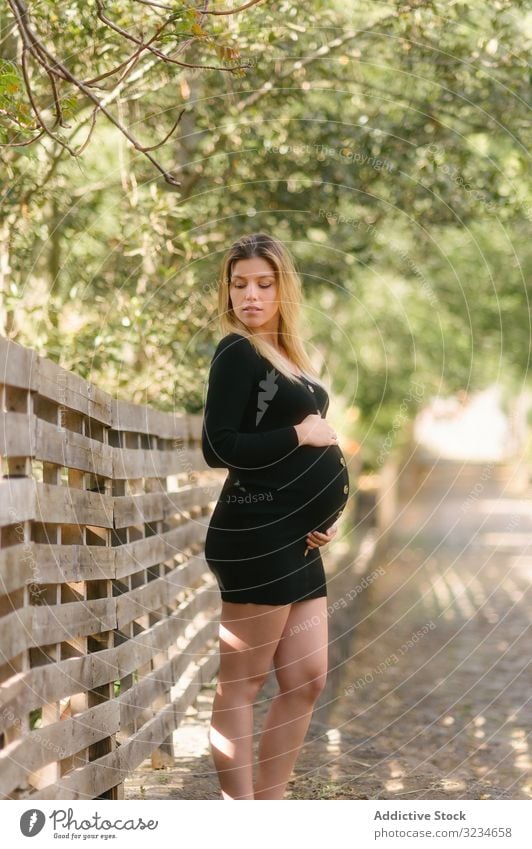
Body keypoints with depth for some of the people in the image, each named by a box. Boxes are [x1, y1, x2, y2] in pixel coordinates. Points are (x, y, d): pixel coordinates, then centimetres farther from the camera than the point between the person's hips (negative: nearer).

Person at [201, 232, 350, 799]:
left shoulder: (285, 353, 16)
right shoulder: (237, 353, -8)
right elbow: (219, 448, -16)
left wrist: (325, 512, 5)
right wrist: (301, 435, -12)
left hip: (294, 539, 9)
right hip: (255, 537, -9)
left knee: (305, 680, 10)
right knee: (242, 684, -4)